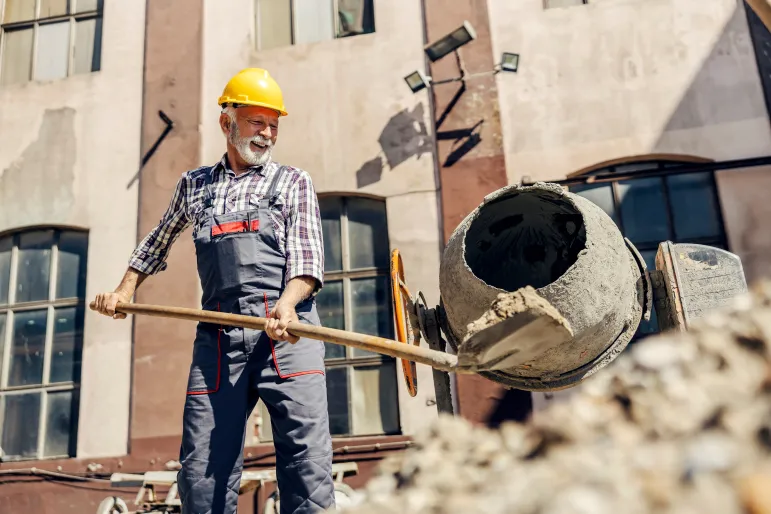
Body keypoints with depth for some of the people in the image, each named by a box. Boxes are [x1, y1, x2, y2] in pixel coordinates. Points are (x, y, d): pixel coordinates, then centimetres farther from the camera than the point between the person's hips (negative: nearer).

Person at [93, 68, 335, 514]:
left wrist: (285, 305, -18)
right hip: (218, 335, 3)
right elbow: (158, 242, 40)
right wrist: (125, 290, 33)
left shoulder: (294, 182, 15)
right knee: (202, 472, 1)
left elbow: (307, 258, 1)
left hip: (288, 329, -2)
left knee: (308, 459, -13)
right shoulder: (194, 185, 24)